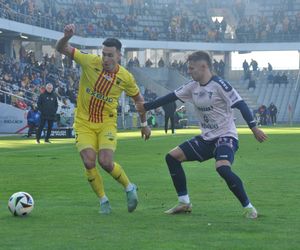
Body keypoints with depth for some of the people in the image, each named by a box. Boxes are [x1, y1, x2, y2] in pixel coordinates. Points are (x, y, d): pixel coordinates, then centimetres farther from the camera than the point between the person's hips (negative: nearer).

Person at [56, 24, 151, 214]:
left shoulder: (126, 77, -7)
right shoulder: (90, 62, -11)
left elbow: (138, 98, 12)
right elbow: (61, 49, -8)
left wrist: (144, 123, 16)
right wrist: (67, 36, -29)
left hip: (107, 124, -1)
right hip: (84, 124, 1)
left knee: (106, 162, -19)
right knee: (89, 162, -16)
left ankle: (129, 188, 10)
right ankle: (103, 200, 6)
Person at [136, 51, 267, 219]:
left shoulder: (219, 84, -16)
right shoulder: (193, 86, 6)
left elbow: (240, 104, -18)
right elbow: (171, 97, 14)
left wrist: (254, 128, -24)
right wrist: (146, 107, 18)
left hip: (226, 137, -8)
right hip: (206, 138, 9)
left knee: (223, 167, -34)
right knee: (172, 157, 5)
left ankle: (248, 207, -20)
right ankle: (184, 203, 12)